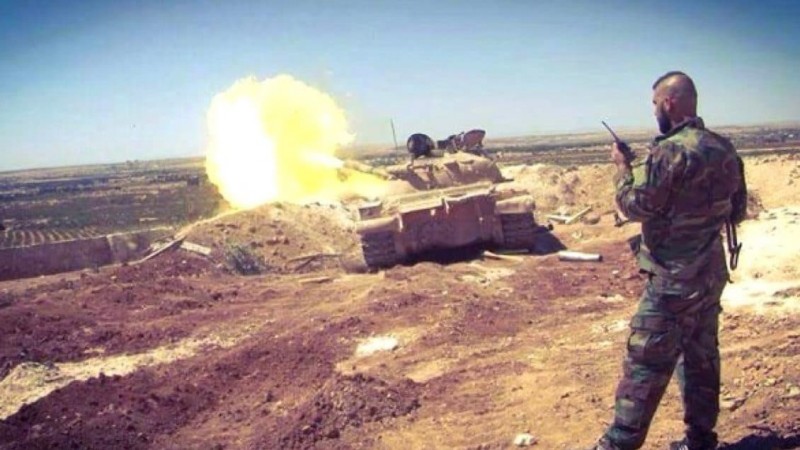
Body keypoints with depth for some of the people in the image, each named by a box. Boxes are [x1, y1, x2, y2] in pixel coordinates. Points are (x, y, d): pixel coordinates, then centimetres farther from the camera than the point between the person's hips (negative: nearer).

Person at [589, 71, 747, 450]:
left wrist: (622, 167, -1)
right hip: (712, 273, 8)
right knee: (701, 358, 17)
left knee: (645, 364, -1)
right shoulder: (725, 149, 7)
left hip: (674, 280, -8)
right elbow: (737, 211, 15)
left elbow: (635, 206, -15)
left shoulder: (670, 151, -19)